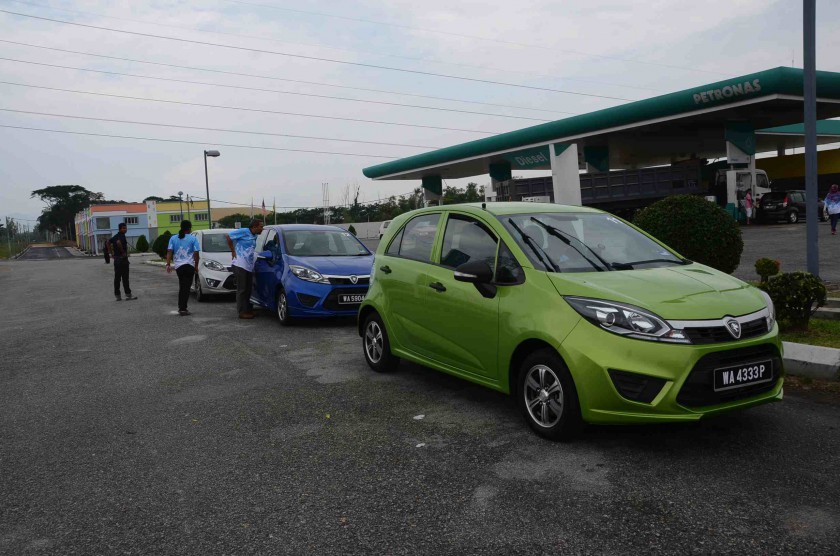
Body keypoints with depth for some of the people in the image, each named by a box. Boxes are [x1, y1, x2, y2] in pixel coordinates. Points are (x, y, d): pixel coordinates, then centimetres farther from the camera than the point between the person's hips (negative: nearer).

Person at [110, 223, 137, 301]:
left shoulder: (115, 236, 14)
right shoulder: (122, 236, -13)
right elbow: (118, 242, -32)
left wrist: (112, 253, 17)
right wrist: (123, 252, -20)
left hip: (116, 259, 9)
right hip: (122, 258, -9)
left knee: (117, 278, 8)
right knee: (125, 278, -4)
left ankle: (117, 295, 12)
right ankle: (128, 295, -1)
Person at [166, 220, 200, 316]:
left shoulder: (173, 238, 8)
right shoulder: (193, 238, -2)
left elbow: (169, 252, -1)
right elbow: (196, 253, -5)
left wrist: (168, 264, -2)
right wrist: (196, 266, 2)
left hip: (178, 266, 4)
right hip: (189, 266, -4)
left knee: (182, 287, 16)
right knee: (186, 287, -5)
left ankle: (181, 307, 18)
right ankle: (182, 308, -11)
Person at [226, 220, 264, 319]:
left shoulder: (254, 236, 15)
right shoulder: (244, 232, -9)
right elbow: (228, 236, -7)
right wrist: (233, 251, -6)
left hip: (249, 266, 8)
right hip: (240, 265, -8)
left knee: (248, 289, 12)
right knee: (242, 289, -5)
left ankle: (248, 310, 20)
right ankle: (242, 312, -2)